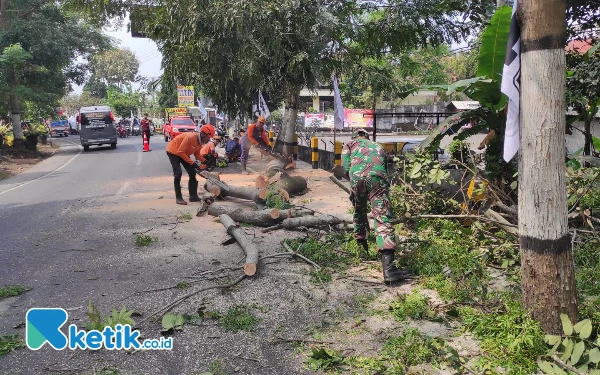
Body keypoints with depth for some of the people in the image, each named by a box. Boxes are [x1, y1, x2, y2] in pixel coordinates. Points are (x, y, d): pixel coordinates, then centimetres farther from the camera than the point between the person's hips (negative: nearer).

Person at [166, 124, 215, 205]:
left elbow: (197, 154, 0)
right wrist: (192, 163, -29)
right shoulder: (191, 137, -34)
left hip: (183, 153, 9)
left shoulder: (200, 141, -9)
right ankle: (178, 198, -11)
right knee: (178, 173, -18)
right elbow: (181, 152, -31)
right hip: (173, 152, -9)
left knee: (192, 173, 3)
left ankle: (193, 196, 9)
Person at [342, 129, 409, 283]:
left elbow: (346, 166, 13)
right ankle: (388, 268, -24)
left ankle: (361, 244, 42)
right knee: (383, 219, -11)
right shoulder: (378, 147, 38)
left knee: (359, 212, 28)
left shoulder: (350, 144, 29)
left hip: (357, 177, 0)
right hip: (378, 177, 0)